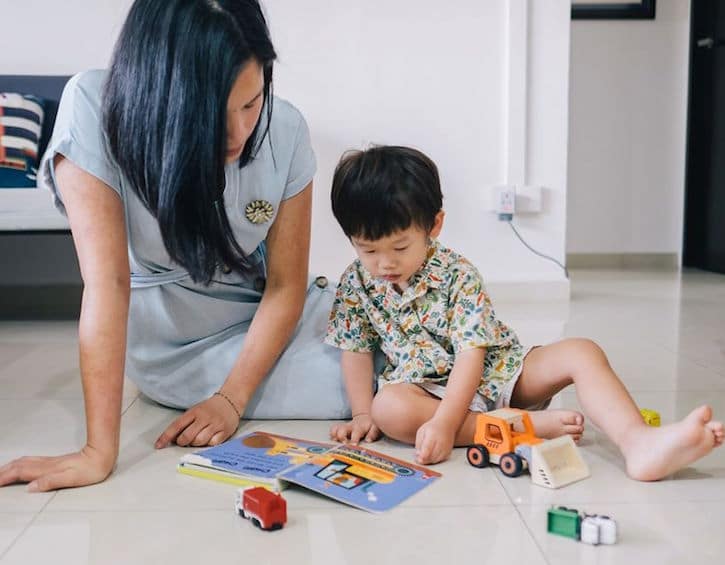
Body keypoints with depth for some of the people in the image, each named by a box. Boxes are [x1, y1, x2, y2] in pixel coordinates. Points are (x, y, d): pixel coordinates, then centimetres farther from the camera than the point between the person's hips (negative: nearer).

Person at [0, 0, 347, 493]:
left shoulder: (285, 129, -20)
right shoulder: (94, 110, -27)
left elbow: (285, 285, -12)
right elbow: (108, 282, -31)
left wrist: (232, 397, -18)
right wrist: (100, 451, -31)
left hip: (266, 319, 4)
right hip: (173, 342, -3)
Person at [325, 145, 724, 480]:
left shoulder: (457, 275, -16)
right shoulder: (356, 283, -5)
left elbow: (472, 354, -22)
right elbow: (356, 351, 2)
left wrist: (444, 422, -34)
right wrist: (362, 414, -9)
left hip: (495, 372, -1)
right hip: (425, 387, 1)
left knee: (582, 353, -23)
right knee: (388, 408, -35)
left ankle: (639, 443, -44)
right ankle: (528, 426, -33)